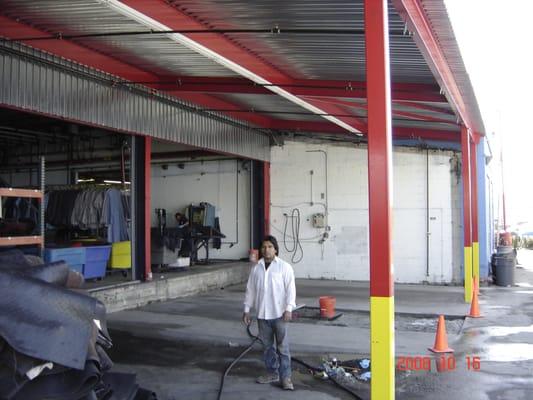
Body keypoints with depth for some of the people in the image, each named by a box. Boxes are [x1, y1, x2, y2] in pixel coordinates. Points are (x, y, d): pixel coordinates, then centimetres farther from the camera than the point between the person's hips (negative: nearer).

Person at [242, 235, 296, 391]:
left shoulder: (284, 267, -5)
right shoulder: (256, 268, 6)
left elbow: (290, 289, -9)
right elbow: (250, 290, 11)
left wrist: (288, 308, -17)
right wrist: (247, 310, 9)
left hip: (279, 314, -4)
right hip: (262, 314, 4)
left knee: (283, 346, -1)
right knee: (267, 346, 13)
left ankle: (285, 377, 5)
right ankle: (272, 373, 27)